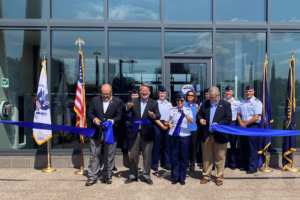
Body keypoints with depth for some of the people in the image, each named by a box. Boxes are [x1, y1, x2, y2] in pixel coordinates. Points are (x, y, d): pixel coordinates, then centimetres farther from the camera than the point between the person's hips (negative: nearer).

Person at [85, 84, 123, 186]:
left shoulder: (118, 102, 0)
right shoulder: (95, 100, 6)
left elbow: (119, 116, -2)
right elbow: (89, 113, 6)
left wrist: (112, 121, -21)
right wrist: (94, 119, -15)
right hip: (97, 133, 2)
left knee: (109, 156, 9)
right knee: (94, 155, 8)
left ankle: (107, 176, 25)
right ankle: (92, 177, 20)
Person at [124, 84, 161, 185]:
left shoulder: (153, 103, 3)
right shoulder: (134, 102, 4)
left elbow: (158, 115, -4)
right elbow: (126, 112, -4)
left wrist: (154, 116, -27)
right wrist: (128, 107, -26)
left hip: (147, 133, -1)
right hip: (134, 132, 1)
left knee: (147, 156, 8)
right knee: (133, 155, 11)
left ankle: (146, 176, 23)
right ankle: (133, 176, 25)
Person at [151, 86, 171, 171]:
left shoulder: (169, 104, 15)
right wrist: (162, 125, -10)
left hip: (167, 126, 4)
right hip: (158, 125, -3)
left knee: (167, 145, 8)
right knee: (156, 145, 0)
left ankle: (167, 164, 20)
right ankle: (154, 165, 11)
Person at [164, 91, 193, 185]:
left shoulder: (188, 110, 4)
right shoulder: (172, 110, 7)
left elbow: (192, 121, -14)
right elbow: (165, 122, 12)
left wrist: (185, 115, -32)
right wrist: (169, 124, -10)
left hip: (185, 135, -1)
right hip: (173, 135, 1)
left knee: (183, 157, 4)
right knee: (174, 156, 5)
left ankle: (182, 178, 17)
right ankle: (175, 177, 18)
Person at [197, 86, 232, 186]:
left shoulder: (226, 104, 0)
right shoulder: (205, 104, 9)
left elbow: (229, 118, -6)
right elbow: (199, 114, 14)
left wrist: (218, 124, -19)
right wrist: (200, 119, -9)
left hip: (220, 136, -3)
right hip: (206, 135, 3)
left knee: (220, 158, 7)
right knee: (206, 157, 11)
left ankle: (219, 177, 22)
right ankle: (206, 176, 24)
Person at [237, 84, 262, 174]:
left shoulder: (257, 102, -6)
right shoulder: (242, 102, 14)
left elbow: (256, 117, -13)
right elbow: (239, 114, 15)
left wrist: (246, 124, -10)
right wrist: (241, 123, -2)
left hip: (253, 126, -6)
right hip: (243, 127, 6)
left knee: (252, 148, -2)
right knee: (244, 147, 12)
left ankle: (253, 168, 7)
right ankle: (245, 165, 24)